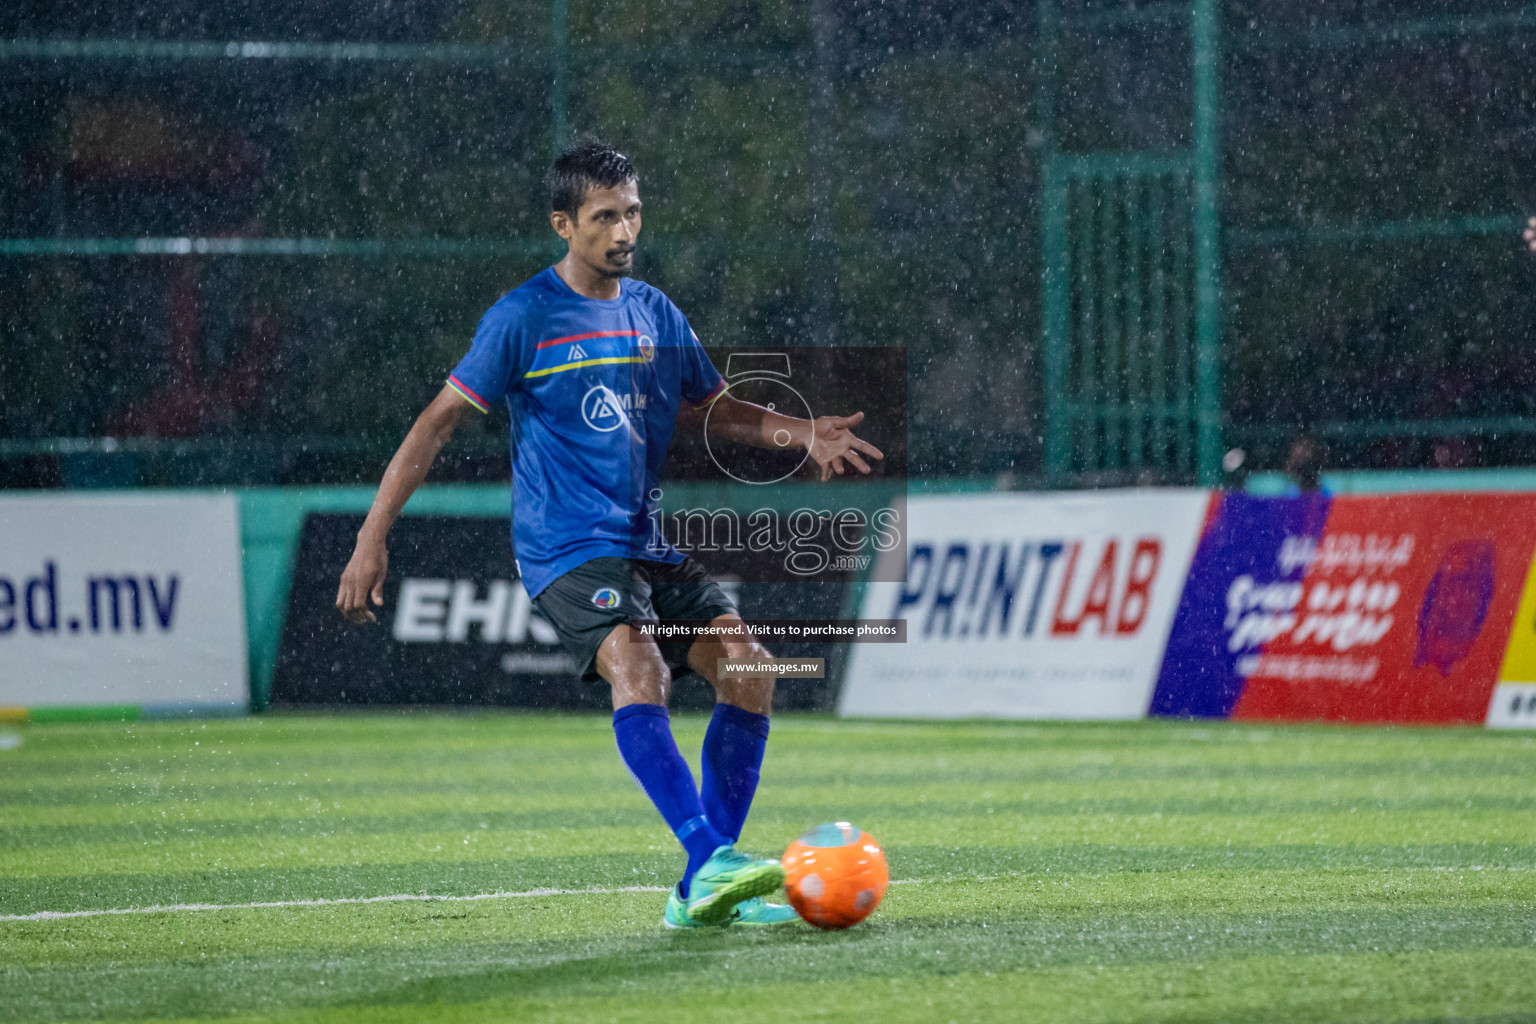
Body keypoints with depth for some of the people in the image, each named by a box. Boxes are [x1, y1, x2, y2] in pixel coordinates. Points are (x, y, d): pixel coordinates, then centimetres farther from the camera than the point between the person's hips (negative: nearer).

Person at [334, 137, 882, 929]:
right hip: (565, 549, -6)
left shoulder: (655, 314, 13)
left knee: (746, 665, -9)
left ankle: (701, 893, -3)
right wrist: (373, 538, -10)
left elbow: (717, 410, 26)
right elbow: (440, 420, -5)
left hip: (648, 544, 7)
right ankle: (710, 862, -39)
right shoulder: (524, 318, -5)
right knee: (637, 664, -31)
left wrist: (803, 433, 7)